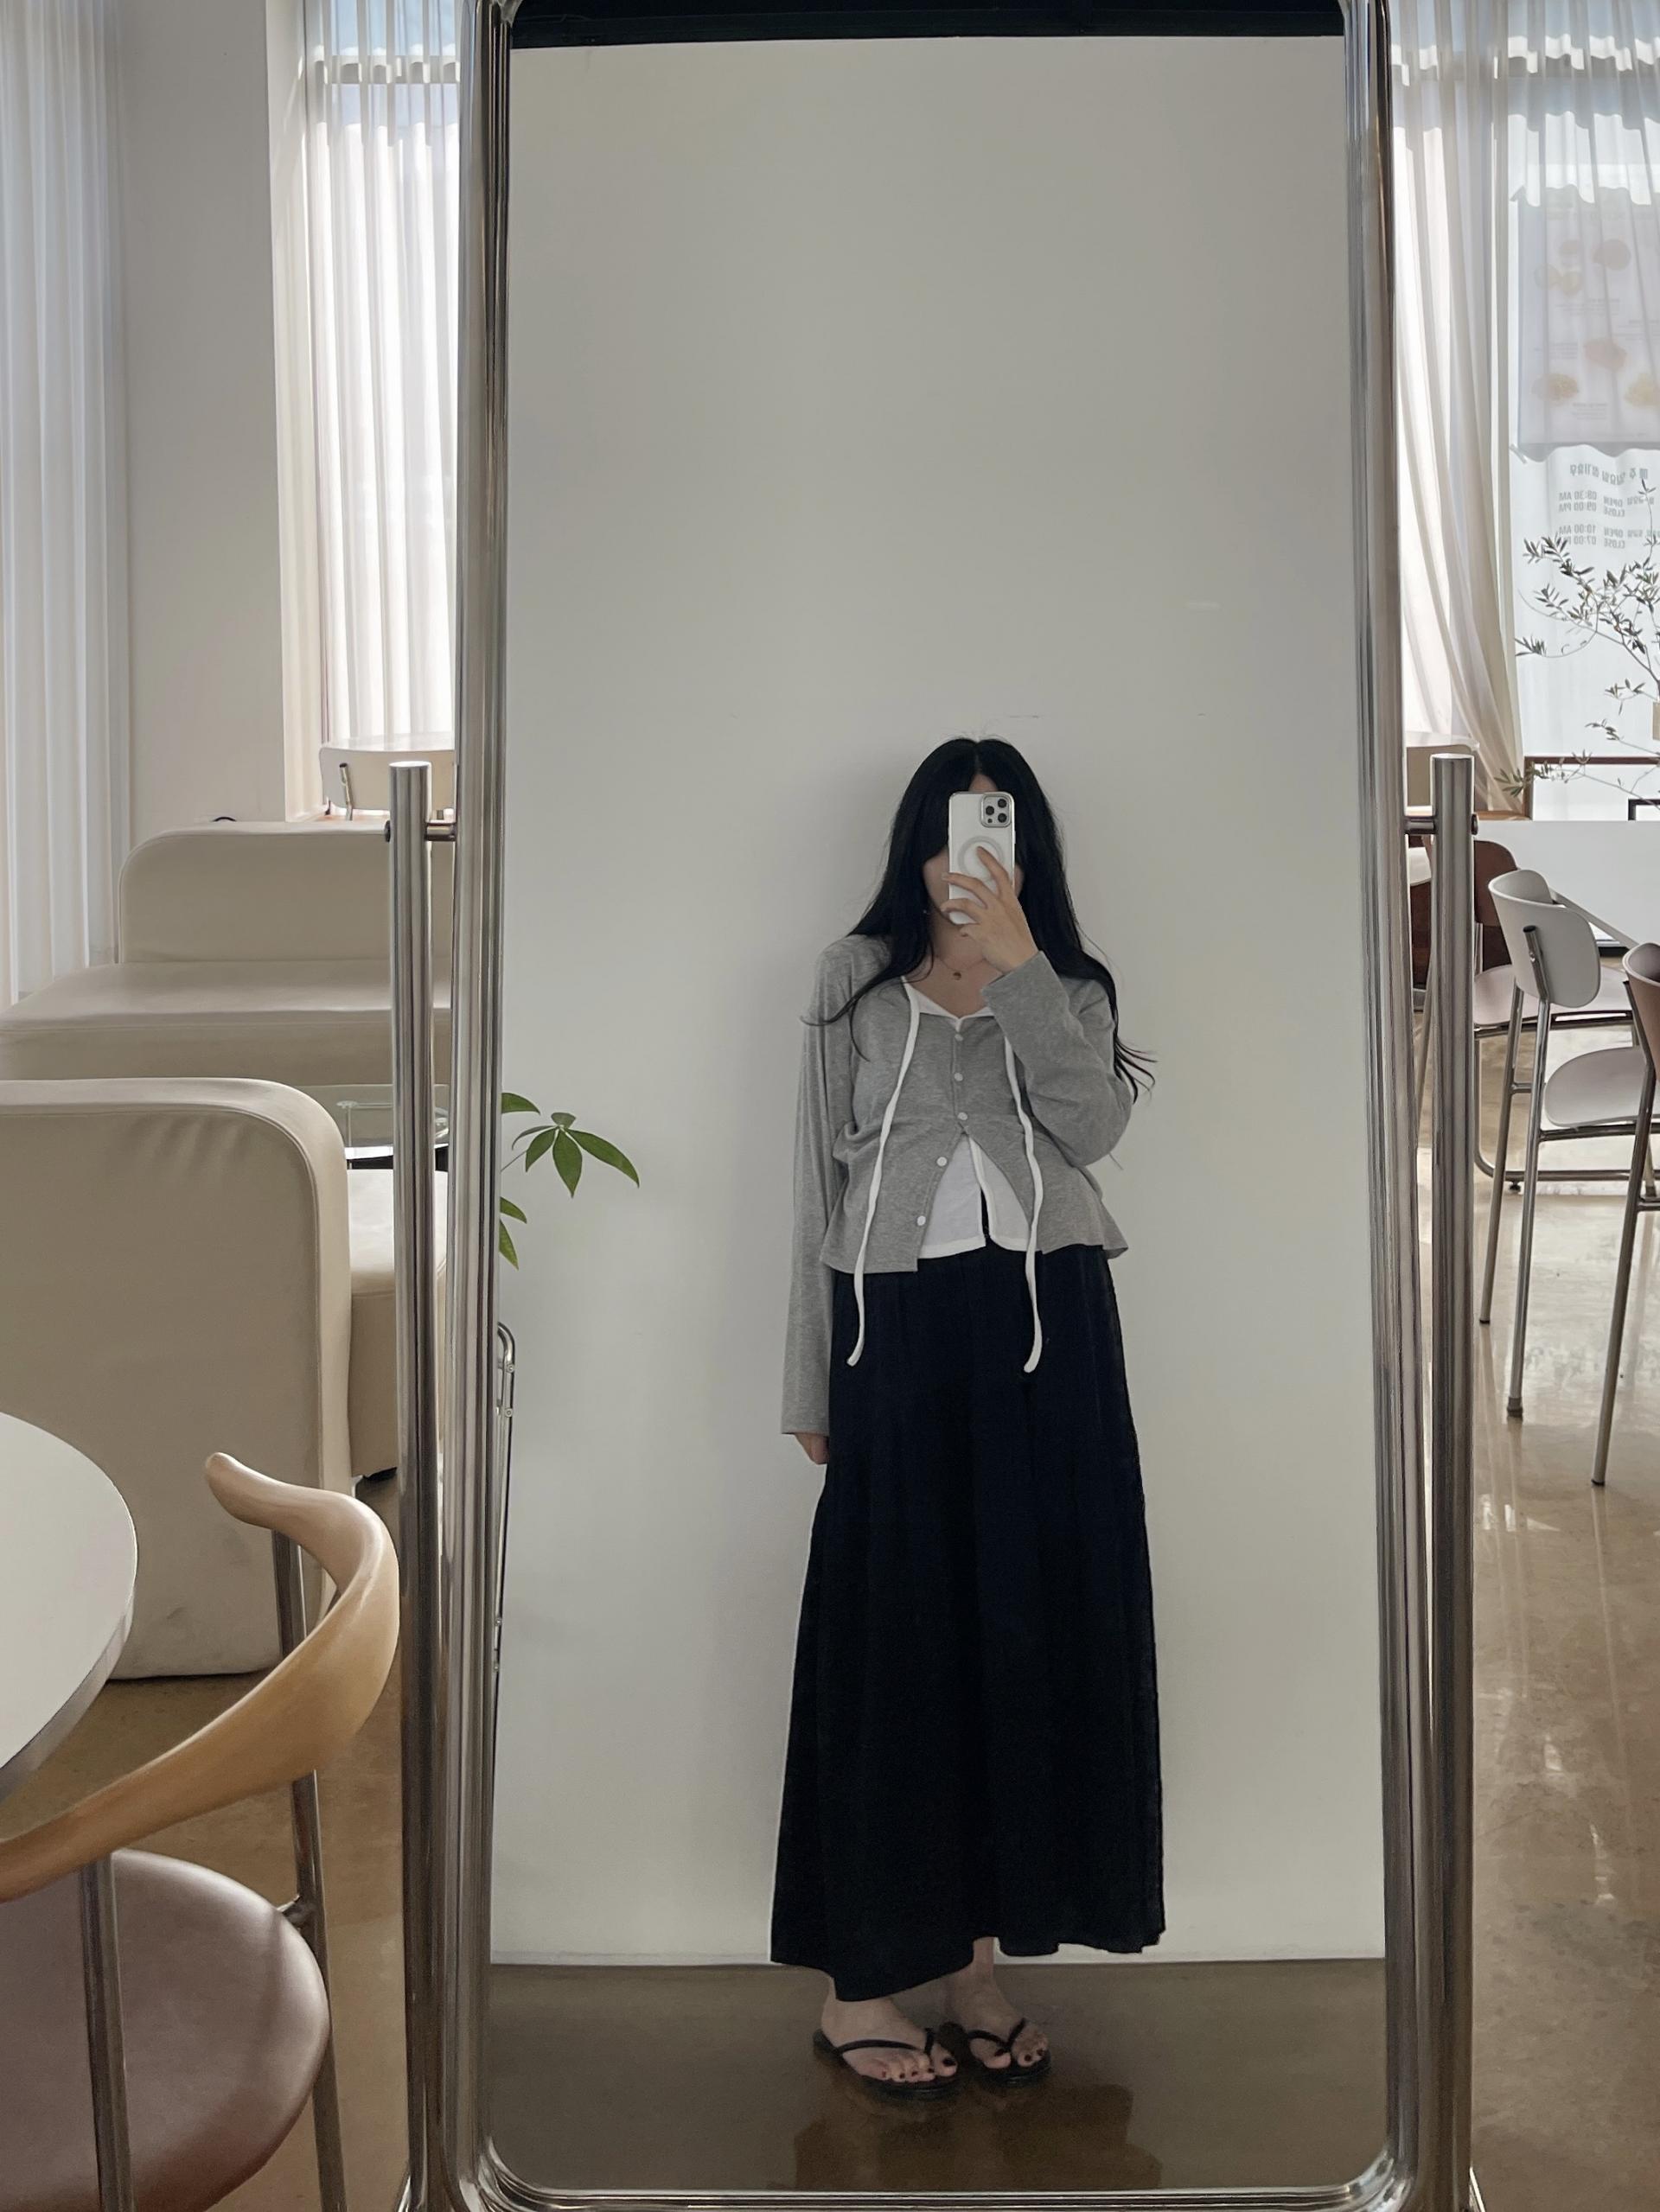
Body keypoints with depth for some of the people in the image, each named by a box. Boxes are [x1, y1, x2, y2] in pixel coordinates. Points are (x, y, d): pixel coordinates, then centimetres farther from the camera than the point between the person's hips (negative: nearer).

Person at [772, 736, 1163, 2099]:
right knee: (893, 1641, 0)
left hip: (1048, 1331, 2)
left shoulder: (1070, 988, 13)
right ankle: (860, 1980, 8)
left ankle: (974, 1960, 15)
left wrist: (1016, 959, -13)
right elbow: (821, 1183, 7)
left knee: (1029, 1631, 3)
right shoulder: (857, 980, 10)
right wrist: (813, 1384, 3)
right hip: (901, 1325, -2)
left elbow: (1093, 1126, -7)